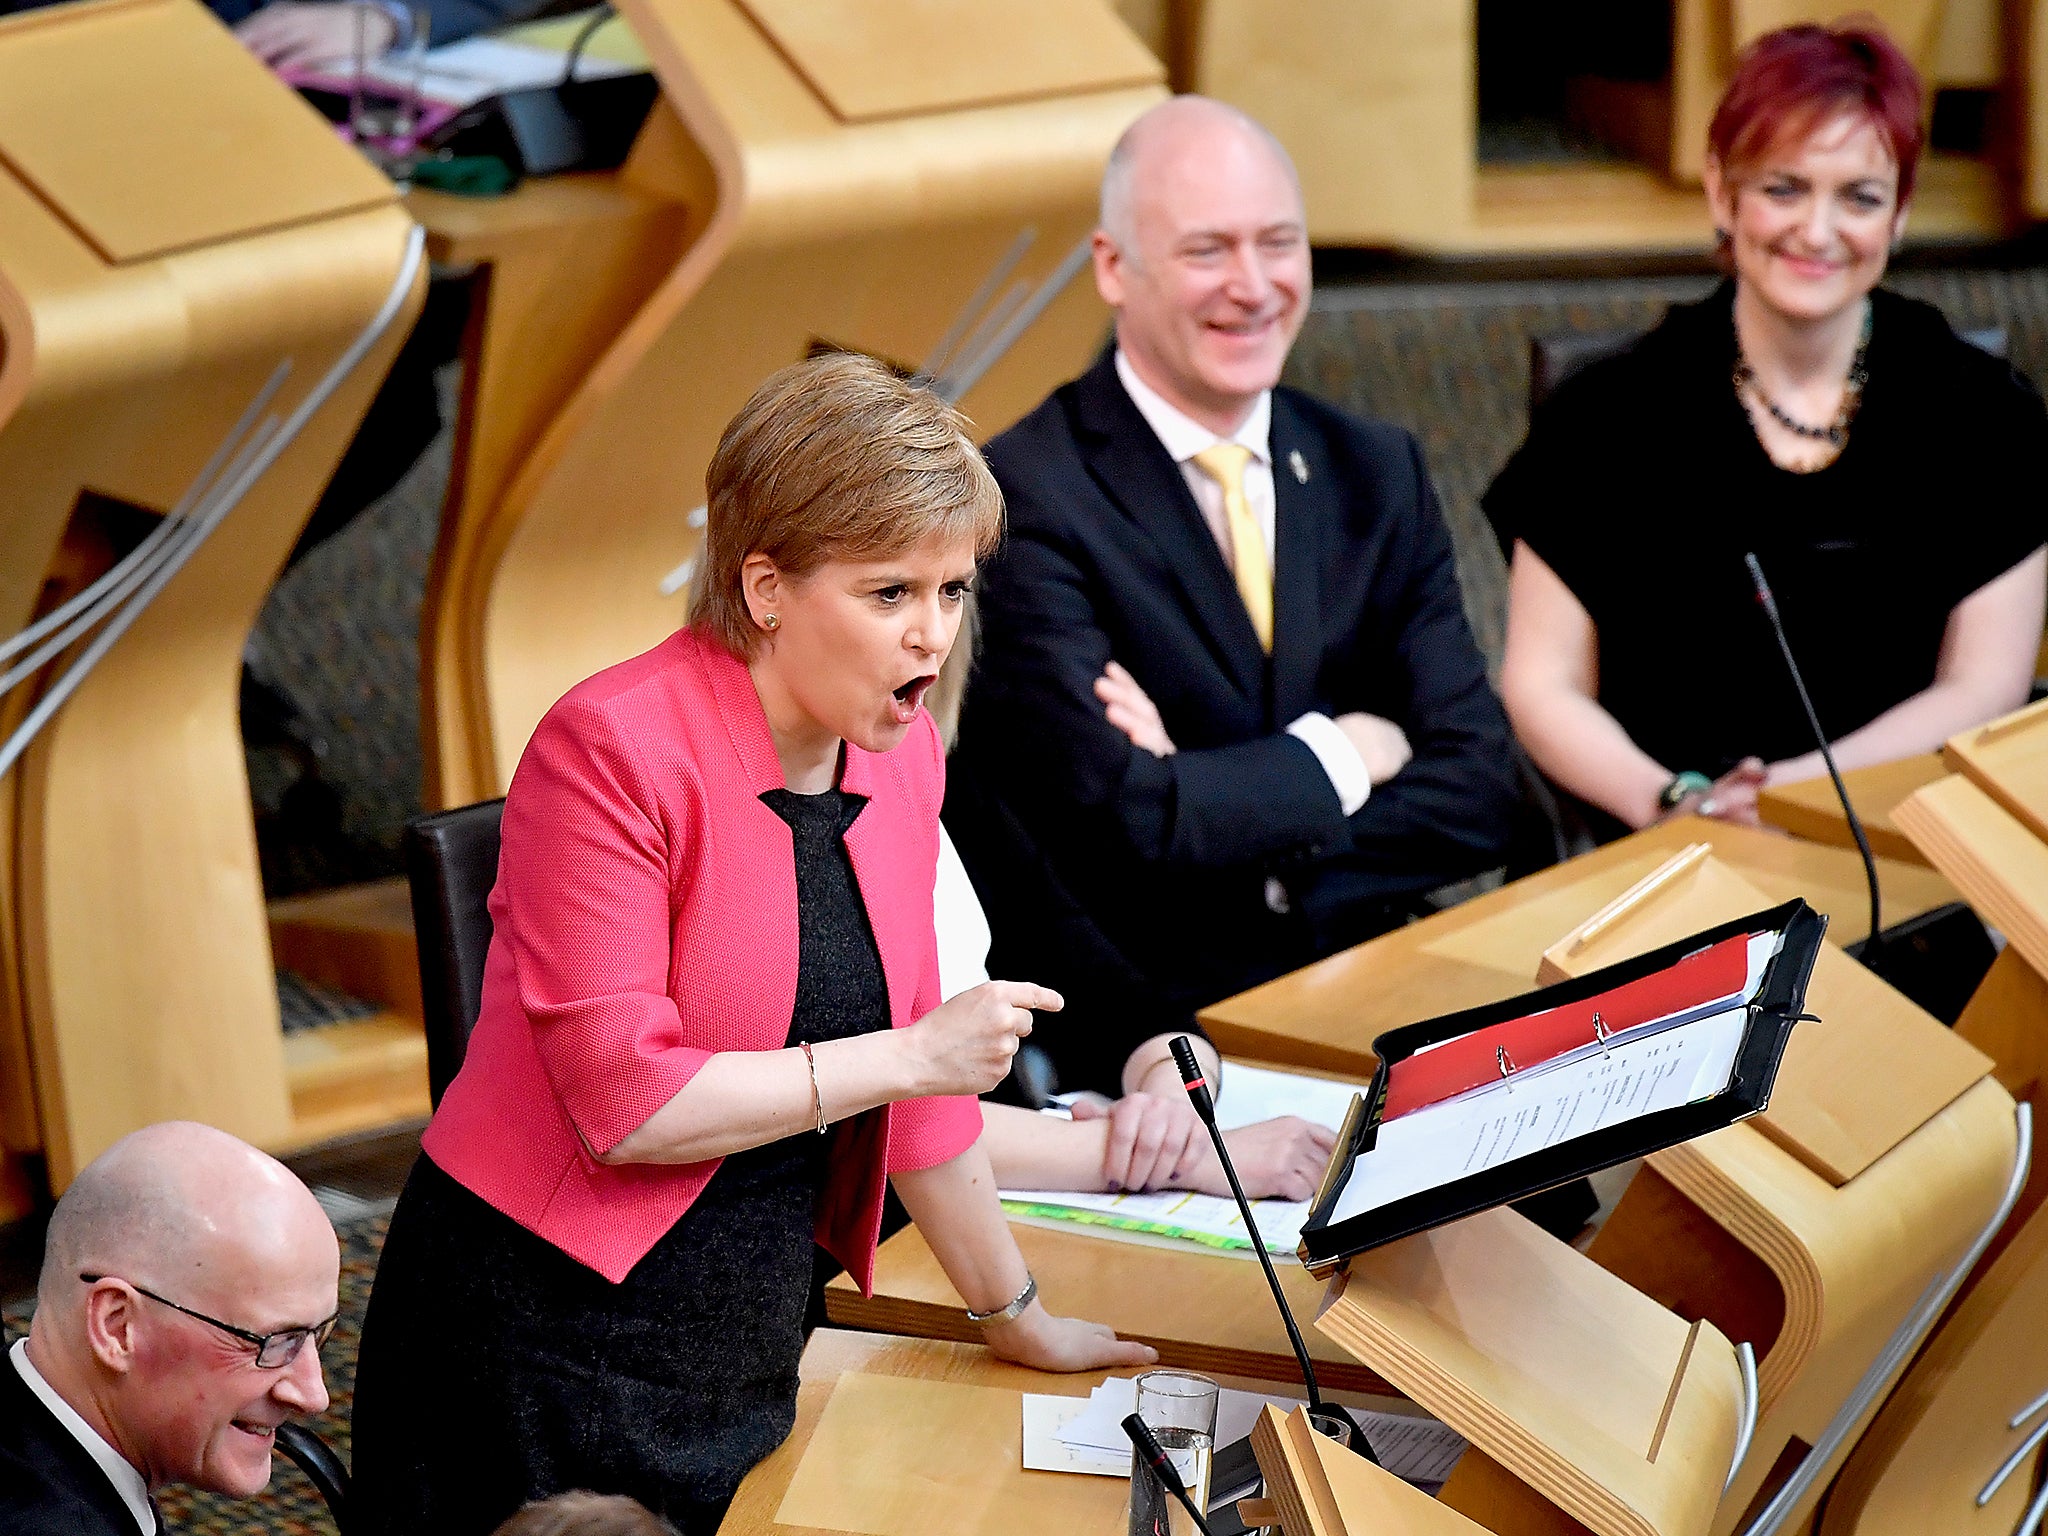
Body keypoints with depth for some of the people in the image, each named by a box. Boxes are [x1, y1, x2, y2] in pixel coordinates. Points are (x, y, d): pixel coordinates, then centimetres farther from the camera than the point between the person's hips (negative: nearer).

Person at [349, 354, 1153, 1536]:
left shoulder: (900, 753, 5)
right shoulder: (614, 751, -18)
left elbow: (916, 1072, 15)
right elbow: (622, 1101, -22)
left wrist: (1015, 1317, 22)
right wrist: (907, 1056, -17)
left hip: (747, 1345, 7)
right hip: (548, 1338, -7)